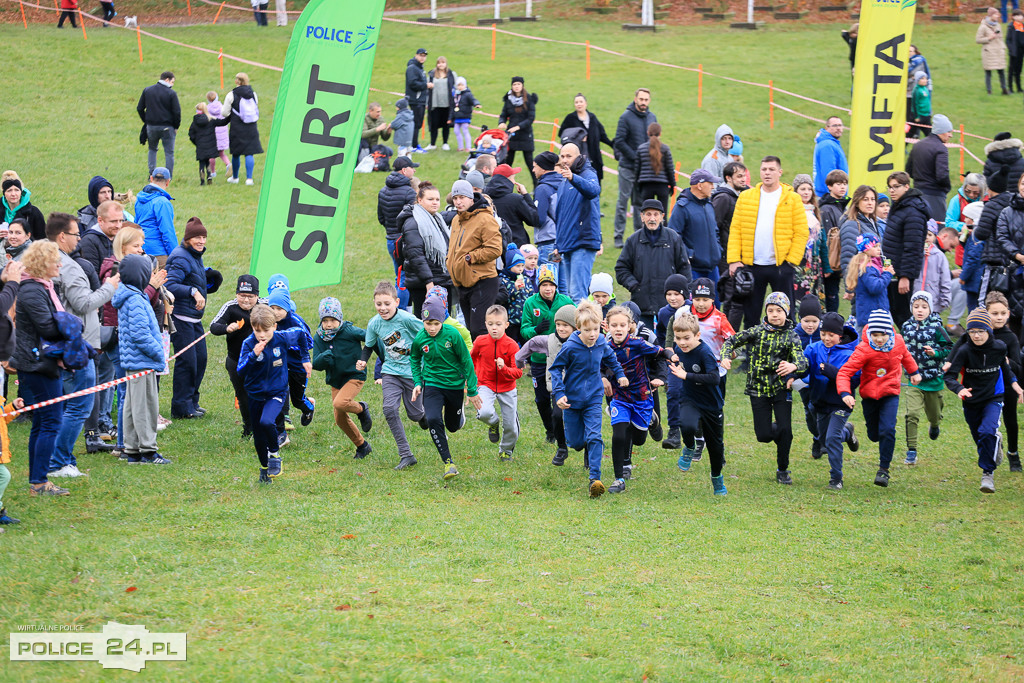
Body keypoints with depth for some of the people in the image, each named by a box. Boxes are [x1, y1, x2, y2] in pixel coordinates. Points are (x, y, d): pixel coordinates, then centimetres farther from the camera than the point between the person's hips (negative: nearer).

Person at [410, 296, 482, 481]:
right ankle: (448, 463, -16)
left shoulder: (452, 335, -17)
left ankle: (459, 414, 55)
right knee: (433, 420, -25)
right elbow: (414, 360, 13)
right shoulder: (420, 339, -10)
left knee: (453, 426, 15)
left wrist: (472, 391, -5)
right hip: (432, 384, 0)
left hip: (455, 384, 0)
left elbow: (466, 361, -8)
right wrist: (417, 381, 1)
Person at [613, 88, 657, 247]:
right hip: (628, 167, -5)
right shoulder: (626, 117, -8)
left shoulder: (652, 117, 9)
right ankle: (619, 237, 0)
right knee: (623, 200, -3)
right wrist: (635, 157, -14)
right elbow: (619, 141, -11)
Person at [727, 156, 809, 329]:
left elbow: (802, 232, 0)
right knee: (750, 313, 7)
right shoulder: (746, 197, 8)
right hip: (751, 265, 2)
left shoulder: (792, 199, 2)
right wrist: (734, 260, -4)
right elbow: (735, 230, 6)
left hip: (781, 265, -2)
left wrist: (792, 260, -9)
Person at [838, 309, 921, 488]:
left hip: (890, 394, 1)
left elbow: (905, 356, 16)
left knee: (887, 431, -16)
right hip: (869, 395, -1)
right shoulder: (864, 350, -23)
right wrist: (845, 393, -44)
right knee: (874, 435, 11)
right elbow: (844, 373, -28)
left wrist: (914, 372, 31)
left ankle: (884, 469, -3)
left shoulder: (898, 342, -10)